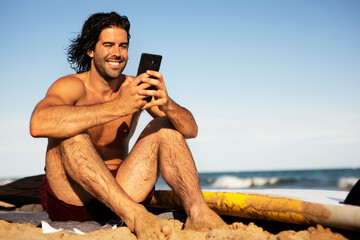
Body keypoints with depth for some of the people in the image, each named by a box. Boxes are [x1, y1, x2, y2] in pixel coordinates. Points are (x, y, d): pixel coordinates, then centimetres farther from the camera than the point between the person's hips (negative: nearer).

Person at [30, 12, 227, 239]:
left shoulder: (136, 87, 3)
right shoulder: (72, 86, -9)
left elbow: (191, 130, -6)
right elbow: (38, 124, -34)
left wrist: (167, 105, -30)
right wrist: (118, 107, -38)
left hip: (120, 192, 4)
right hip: (69, 200, -4)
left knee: (165, 126, -9)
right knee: (70, 131, -29)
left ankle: (198, 212, -28)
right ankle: (134, 215, -42)